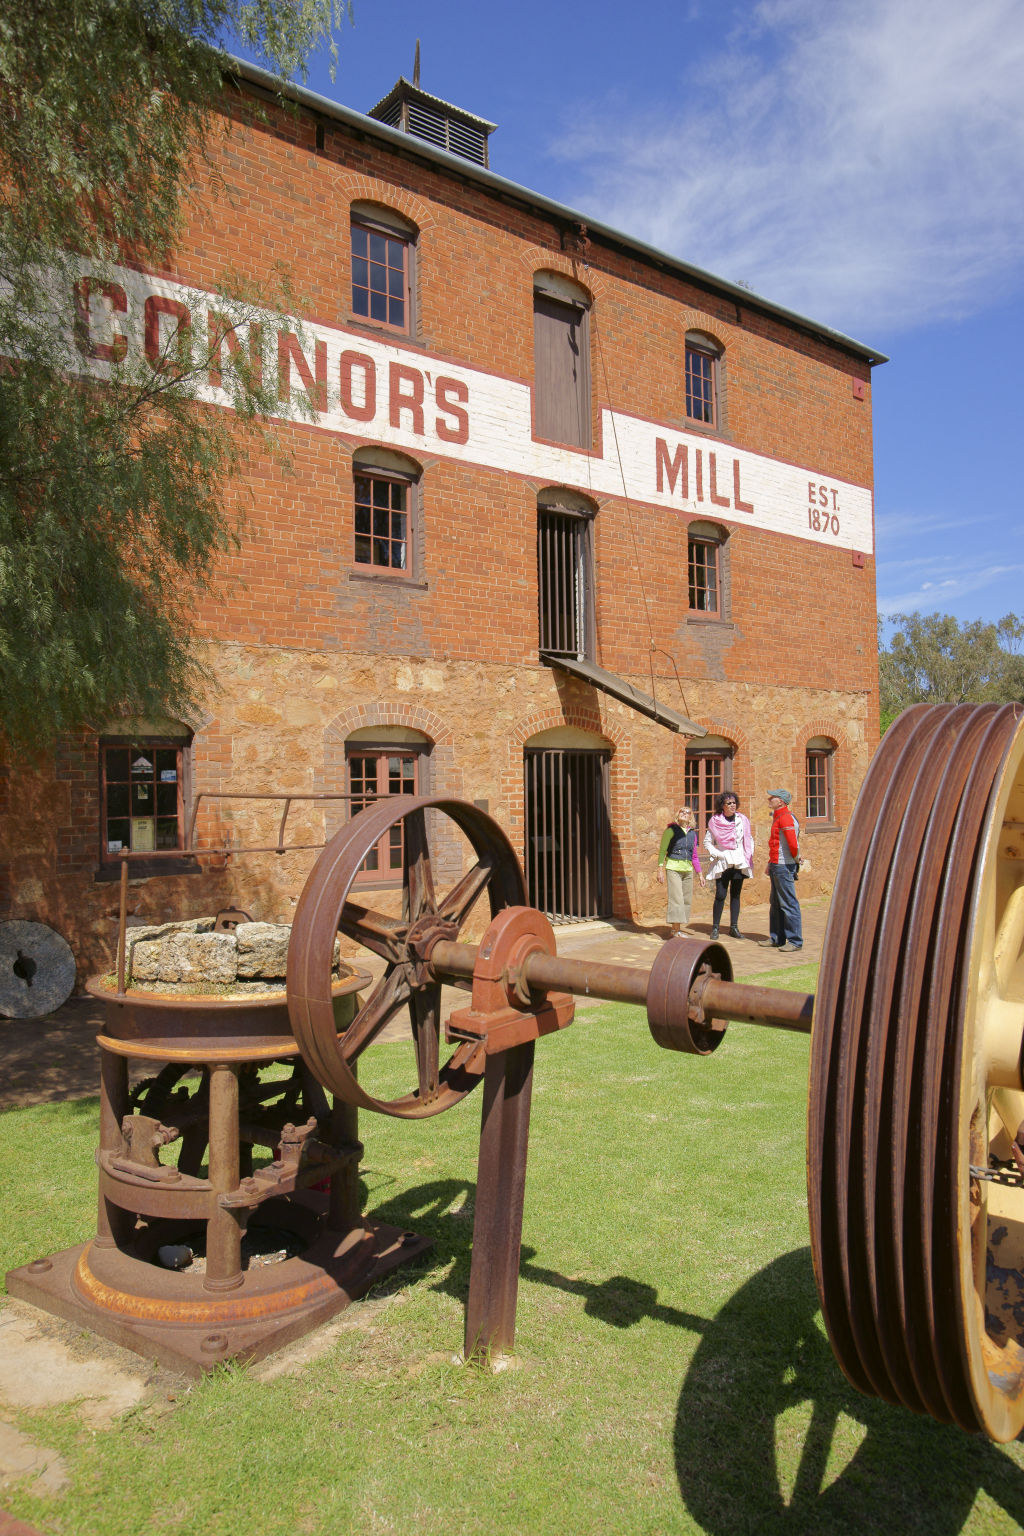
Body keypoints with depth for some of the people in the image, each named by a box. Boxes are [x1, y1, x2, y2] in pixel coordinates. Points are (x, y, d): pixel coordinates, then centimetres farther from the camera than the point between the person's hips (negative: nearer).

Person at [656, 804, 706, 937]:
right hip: (673, 868, -6)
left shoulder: (692, 833, 13)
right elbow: (662, 851, -3)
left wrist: (700, 874, 18)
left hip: (688, 870, 6)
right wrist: (660, 870, -11)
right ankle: (675, 931, -8)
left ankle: (677, 926, 18)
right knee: (676, 898, -10)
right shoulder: (671, 830, -1)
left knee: (687, 900, 6)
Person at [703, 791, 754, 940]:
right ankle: (715, 927, 4)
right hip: (722, 863, -2)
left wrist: (749, 858, 3)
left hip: (739, 863, 3)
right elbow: (707, 841, 8)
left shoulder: (742, 820, 5)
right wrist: (715, 853, -7)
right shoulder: (715, 821, -1)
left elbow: (749, 840, 13)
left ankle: (734, 927, 13)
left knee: (735, 894, 7)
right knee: (720, 895, -6)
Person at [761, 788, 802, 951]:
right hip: (776, 866, 11)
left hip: (784, 867, -11)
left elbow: (793, 843, -25)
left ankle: (795, 941, 1)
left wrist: (795, 858, -8)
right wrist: (771, 863, 21)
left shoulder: (785, 818, -16)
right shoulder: (778, 817, 16)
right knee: (776, 904, 16)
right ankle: (777, 939, 25)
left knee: (788, 904, -5)